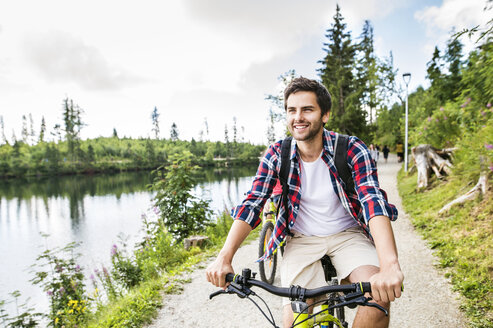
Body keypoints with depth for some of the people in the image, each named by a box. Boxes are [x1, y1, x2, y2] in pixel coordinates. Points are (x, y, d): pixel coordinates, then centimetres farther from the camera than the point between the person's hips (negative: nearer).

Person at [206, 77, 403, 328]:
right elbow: (251, 205, -14)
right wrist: (224, 257, -28)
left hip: (347, 235, 0)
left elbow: (373, 201, -28)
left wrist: (389, 265, -45)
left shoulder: (351, 149, -15)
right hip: (301, 241, 1)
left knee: (379, 295, -26)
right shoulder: (276, 155, -9)